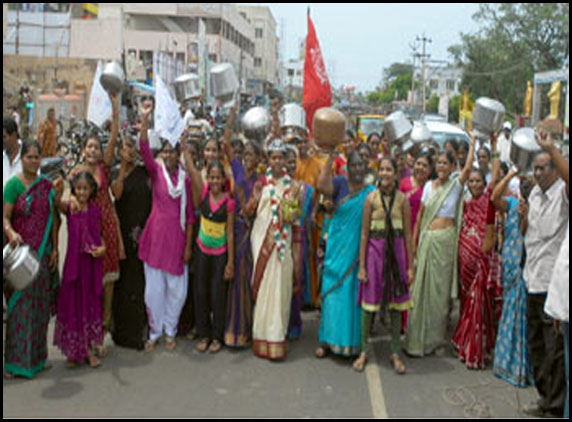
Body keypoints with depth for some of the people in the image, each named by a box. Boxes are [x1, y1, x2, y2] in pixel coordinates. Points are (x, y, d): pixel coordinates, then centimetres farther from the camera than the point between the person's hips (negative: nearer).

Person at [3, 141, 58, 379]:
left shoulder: (47, 185, 9)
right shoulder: (13, 184, -4)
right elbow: (5, 218, -11)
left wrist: (55, 249, 8)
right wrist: (11, 233, -31)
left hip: (43, 253, 4)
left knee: (40, 305, 9)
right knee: (19, 305, -3)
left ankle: (37, 356, 20)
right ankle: (16, 361, 5)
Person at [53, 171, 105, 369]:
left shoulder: (95, 211, 3)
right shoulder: (70, 207, -5)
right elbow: (58, 204, -28)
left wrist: (103, 247, -8)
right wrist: (58, 191, -51)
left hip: (93, 263, 2)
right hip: (74, 262, -2)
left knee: (91, 304, 10)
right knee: (73, 304, 4)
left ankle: (89, 349, 22)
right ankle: (73, 351, 17)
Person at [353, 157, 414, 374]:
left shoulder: (402, 199, 1)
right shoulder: (372, 198, -2)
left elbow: (408, 234, 3)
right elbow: (364, 234, -1)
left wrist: (410, 266, 1)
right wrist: (362, 266, -4)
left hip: (397, 251, 1)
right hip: (375, 250, -1)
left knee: (396, 302, 8)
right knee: (369, 301, 4)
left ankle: (395, 352, 20)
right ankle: (364, 350, 18)